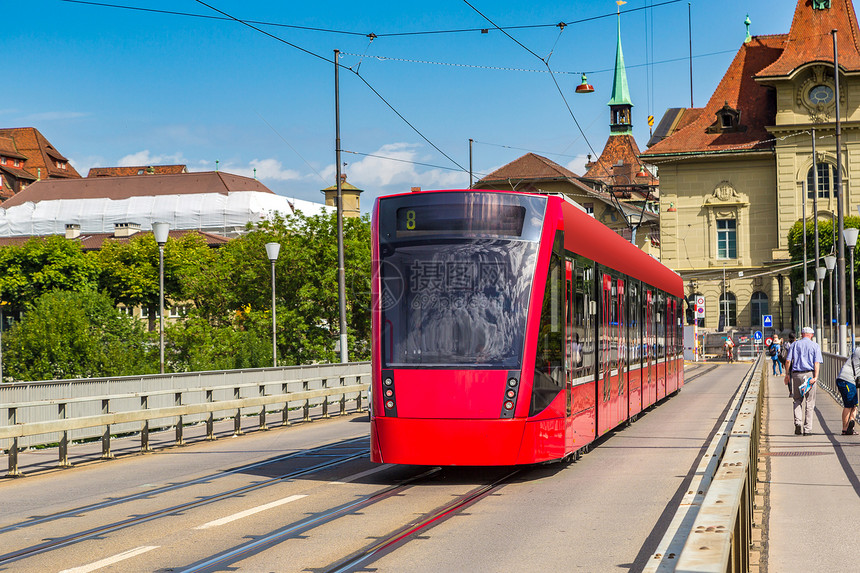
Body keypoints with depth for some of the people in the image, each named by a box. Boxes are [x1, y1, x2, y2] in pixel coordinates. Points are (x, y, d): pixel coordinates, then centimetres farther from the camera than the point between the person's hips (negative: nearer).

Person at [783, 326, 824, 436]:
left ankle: (798, 421, -10)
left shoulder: (795, 345, 10)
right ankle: (807, 429, 3)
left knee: (798, 400, 13)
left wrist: (787, 374, 6)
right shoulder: (815, 346, 6)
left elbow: (788, 360, 2)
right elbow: (817, 363, -7)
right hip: (809, 374, -1)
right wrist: (815, 377, -14)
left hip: (796, 374, 1)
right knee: (809, 402, 4)